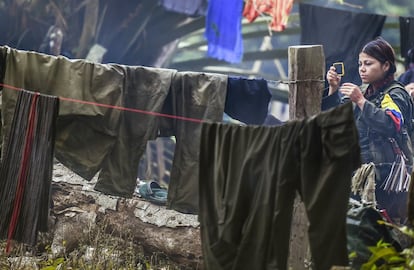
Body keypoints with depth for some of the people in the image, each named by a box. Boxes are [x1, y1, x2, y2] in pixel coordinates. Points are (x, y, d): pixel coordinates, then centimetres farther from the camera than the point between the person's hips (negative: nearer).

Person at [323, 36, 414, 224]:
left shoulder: (395, 94, -3)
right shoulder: (363, 91, 19)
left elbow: (392, 124, -23)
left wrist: (361, 102, -22)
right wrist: (333, 89, 6)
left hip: (389, 172, -7)